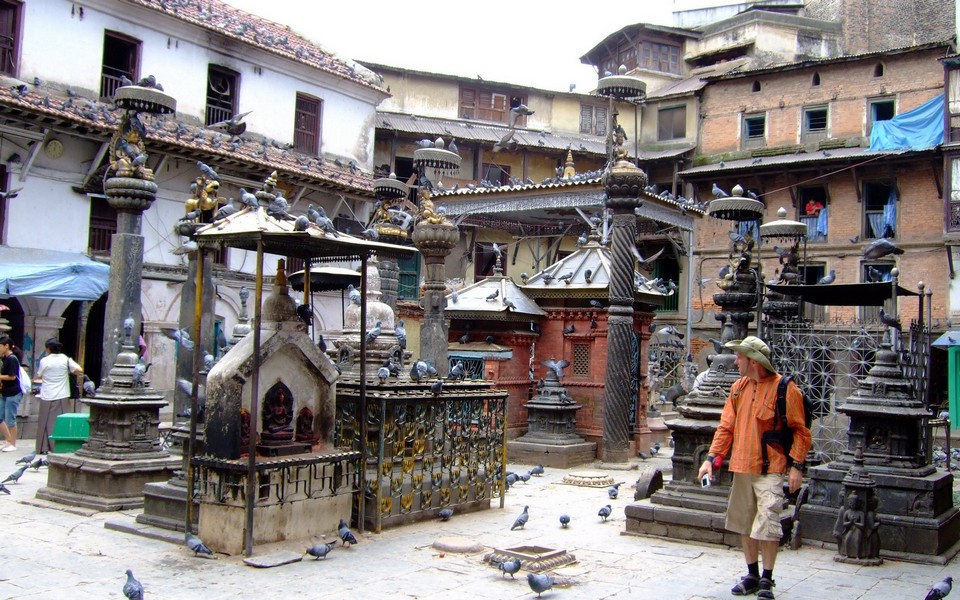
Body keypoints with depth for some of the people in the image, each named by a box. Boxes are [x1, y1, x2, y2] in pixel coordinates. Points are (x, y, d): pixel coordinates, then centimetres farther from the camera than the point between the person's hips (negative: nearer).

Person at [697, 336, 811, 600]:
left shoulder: (785, 388, -8)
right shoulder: (739, 387, 9)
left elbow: (800, 431, -6)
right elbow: (726, 426, 10)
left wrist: (796, 466, -12)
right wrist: (711, 458, 2)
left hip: (770, 469, -6)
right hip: (742, 468, 6)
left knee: (768, 523, -8)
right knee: (744, 523, 12)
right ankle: (752, 575, 26)